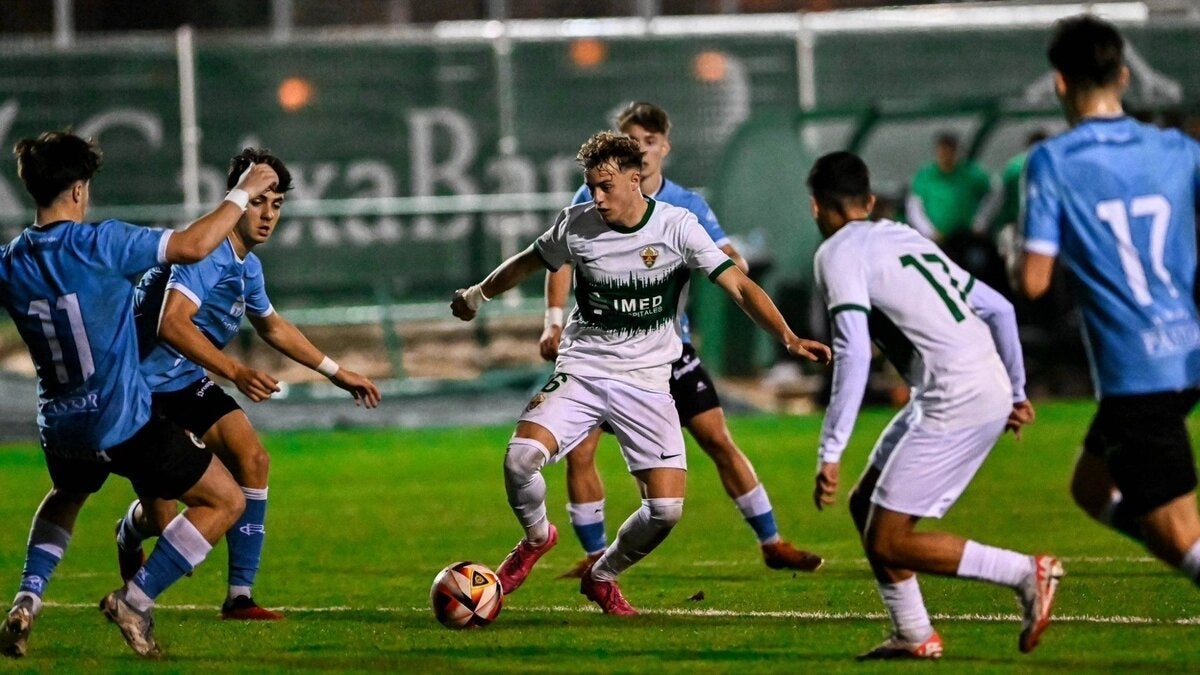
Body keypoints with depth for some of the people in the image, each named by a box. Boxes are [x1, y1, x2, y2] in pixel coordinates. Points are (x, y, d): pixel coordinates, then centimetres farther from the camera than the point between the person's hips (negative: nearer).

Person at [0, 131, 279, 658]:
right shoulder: (98, 244, -19)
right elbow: (192, 246, -22)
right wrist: (242, 193, -10)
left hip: (61, 428, 6)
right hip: (125, 424, -6)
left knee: (66, 497, 38)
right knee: (225, 502, 6)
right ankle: (135, 601, -1)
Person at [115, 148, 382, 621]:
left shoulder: (247, 267, 8)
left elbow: (273, 327, 28)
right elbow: (172, 324, -33)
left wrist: (337, 373, 30)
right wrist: (235, 373, -39)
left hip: (189, 385, 8)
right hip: (144, 386, -8)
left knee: (251, 458, -10)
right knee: (161, 519, -8)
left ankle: (239, 597, -5)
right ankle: (129, 534, 33)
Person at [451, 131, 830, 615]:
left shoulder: (676, 227, -9)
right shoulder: (576, 225, -4)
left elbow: (738, 285, -12)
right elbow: (530, 262, 17)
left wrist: (789, 338, -24)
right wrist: (478, 294, 31)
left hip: (646, 381, -1)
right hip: (581, 371, 1)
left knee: (666, 509, -12)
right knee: (520, 458, -25)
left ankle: (602, 576, 18)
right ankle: (537, 537, 9)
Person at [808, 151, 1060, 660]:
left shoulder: (838, 253, -4)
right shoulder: (904, 237, 21)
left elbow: (853, 355, -17)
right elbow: (999, 309, 23)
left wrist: (830, 454, -17)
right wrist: (1016, 393, 34)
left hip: (956, 401, -9)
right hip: (989, 389, 9)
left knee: (886, 542, -4)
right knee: (865, 506, 18)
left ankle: (1027, 574, -7)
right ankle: (914, 636, 18)